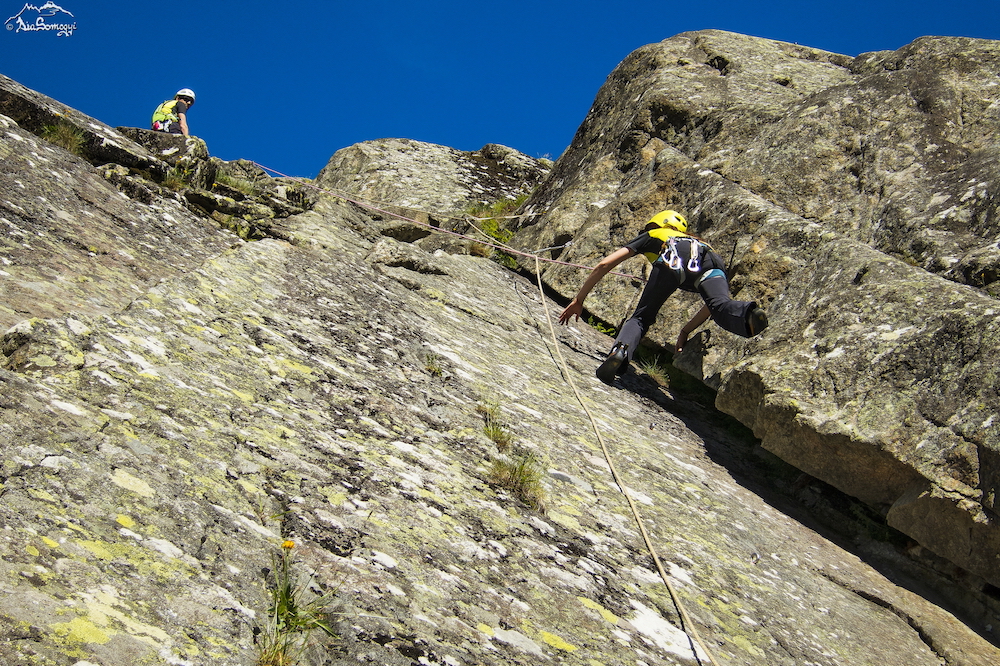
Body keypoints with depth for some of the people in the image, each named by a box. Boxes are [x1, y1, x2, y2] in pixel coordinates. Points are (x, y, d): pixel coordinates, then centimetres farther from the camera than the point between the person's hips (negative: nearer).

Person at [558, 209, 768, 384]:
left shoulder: (650, 236, 39)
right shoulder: (699, 241, 48)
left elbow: (604, 265, 32)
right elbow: (715, 300, 41)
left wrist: (578, 300, 39)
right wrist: (686, 331, 48)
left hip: (672, 259, -3)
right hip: (712, 259, 3)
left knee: (642, 317, 2)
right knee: (721, 306, -20)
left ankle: (620, 350, -28)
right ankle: (748, 315, -53)